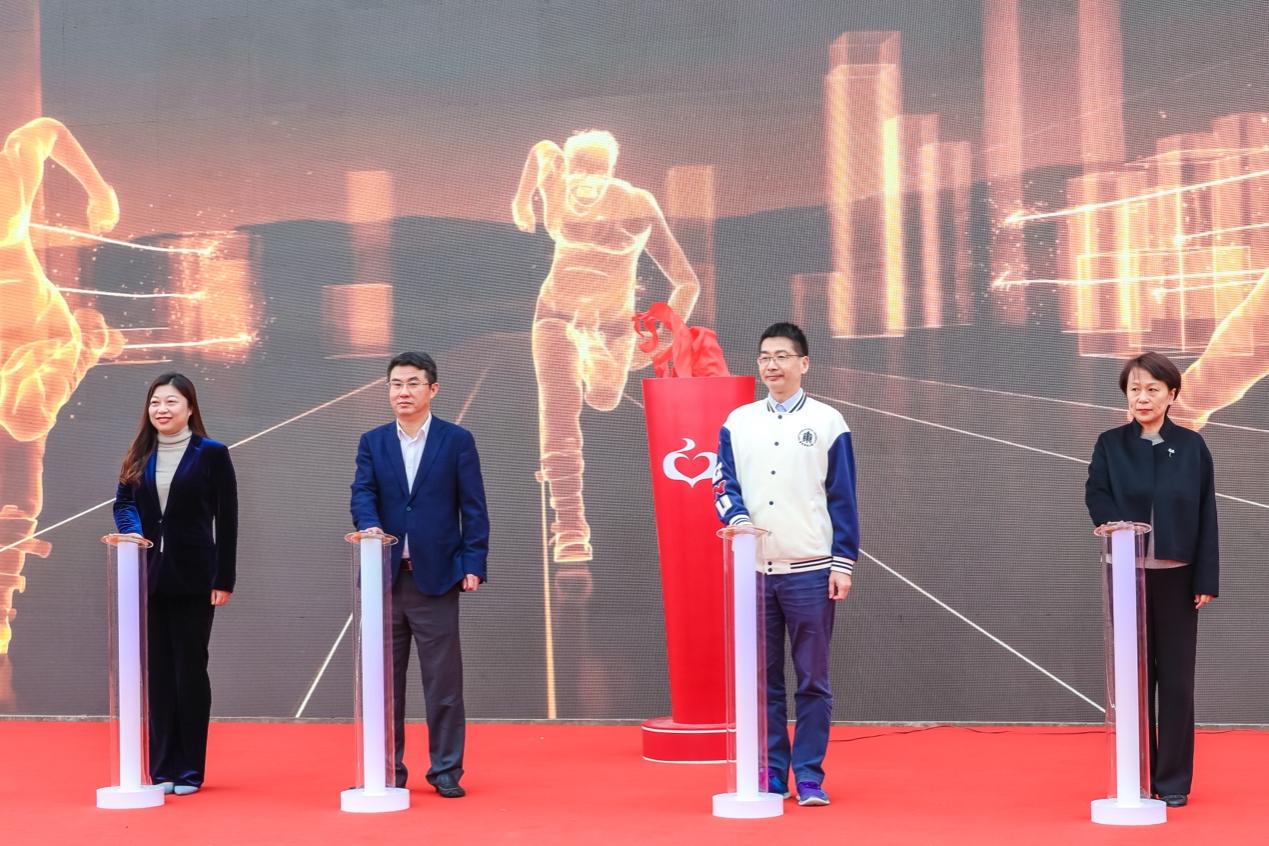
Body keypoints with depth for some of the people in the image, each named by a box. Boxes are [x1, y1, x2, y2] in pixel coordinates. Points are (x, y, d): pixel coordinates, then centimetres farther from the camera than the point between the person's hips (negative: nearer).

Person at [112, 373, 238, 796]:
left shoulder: (211, 454, -2)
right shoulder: (139, 456, 10)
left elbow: (226, 518, -4)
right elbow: (123, 502, 4)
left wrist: (224, 579, -9)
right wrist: (131, 530, -19)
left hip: (193, 579, -4)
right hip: (149, 577, 4)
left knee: (190, 669, 1)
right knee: (157, 671, 6)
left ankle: (190, 769, 8)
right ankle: (162, 767, 12)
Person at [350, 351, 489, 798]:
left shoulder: (457, 441, 2)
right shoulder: (372, 442, 10)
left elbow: (473, 509, 0)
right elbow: (362, 493, -3)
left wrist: (473, 563, -8)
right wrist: (369, 524, -25)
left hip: (436, 577, -3)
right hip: (386, 576, 3)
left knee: (443, 678, 0)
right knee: (384, 678, 8)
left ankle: (446, 770, 7)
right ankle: (388, 769, 16)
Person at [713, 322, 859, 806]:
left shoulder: (827, 422, 2)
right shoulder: (737, 423, 9)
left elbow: (843, 498, 1)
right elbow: (724, 485, 5)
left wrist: (843, 563, -5)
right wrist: (737, 517, -17)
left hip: (810, 572, -2)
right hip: (754, 570, 3)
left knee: (812, 680, 0)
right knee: (763, 680, 6)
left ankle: (809, 777, 5)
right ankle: (771, 775, 12)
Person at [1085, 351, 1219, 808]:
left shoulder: (1192, 446, 1)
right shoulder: (1111, 444, 3)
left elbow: (1206, 516, 1)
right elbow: (1095, 494, -5)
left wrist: (1206, 579, -4)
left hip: (1176, 577, 0)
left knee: (1176, 679, 3)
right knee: (1135, 676, 6)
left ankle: (1174, 780, 10)